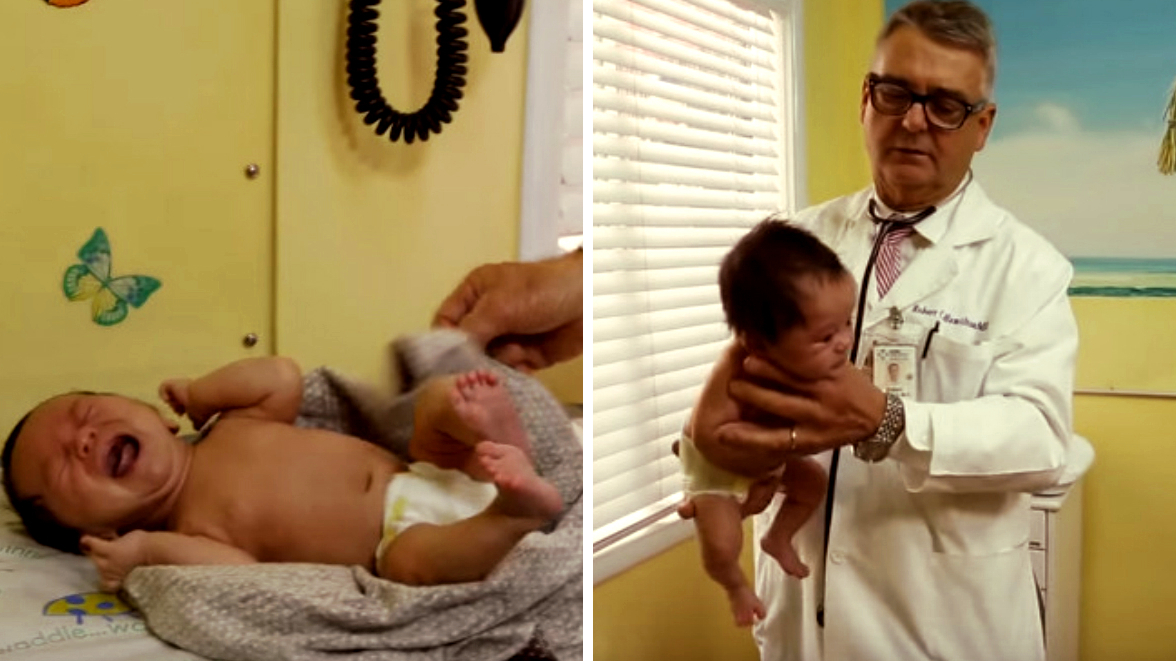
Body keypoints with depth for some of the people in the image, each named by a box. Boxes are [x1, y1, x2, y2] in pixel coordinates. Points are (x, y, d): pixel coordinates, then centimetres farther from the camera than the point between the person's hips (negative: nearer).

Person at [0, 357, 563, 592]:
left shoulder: (231, 429, 13)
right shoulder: (191, 531, -6)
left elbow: (283, 379, 6)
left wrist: (200, 393, 11)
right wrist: (151, 547, -24)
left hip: (420, 478, 6)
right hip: (404, 529, -6)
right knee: (411, 558, -38)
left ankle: (497, 438, -31)